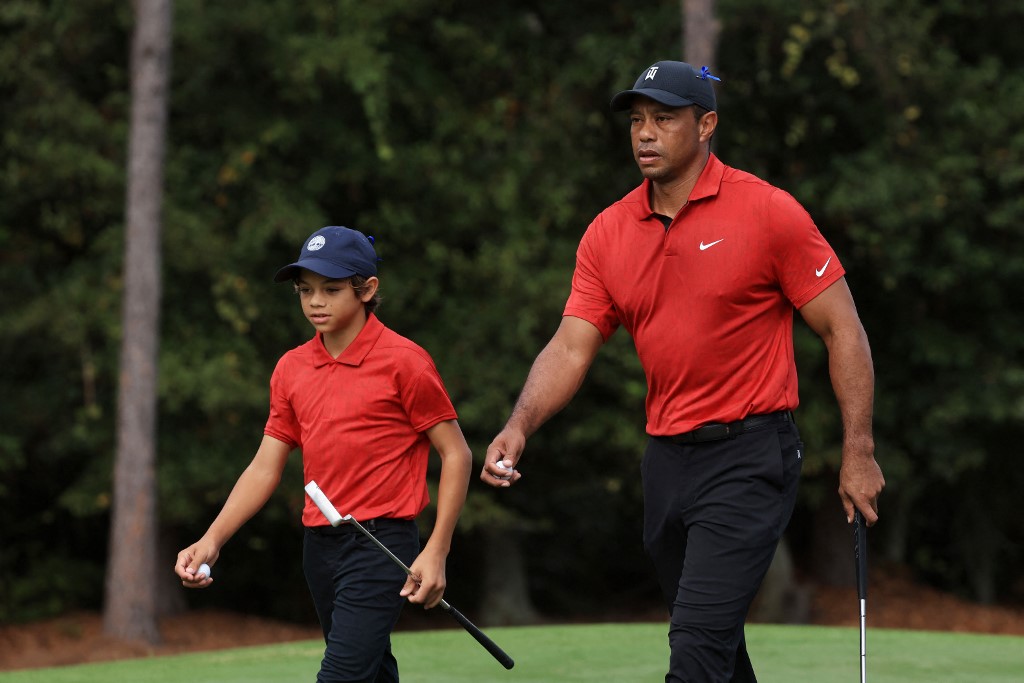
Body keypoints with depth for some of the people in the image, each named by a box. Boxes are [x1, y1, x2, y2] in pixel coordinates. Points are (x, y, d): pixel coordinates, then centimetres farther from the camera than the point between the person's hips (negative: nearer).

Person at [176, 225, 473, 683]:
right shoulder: (291, 369, 10)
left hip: (381, 545, -7)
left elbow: (456, 454, -5)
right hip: (319, 544, 7)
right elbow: (265, 468, 11)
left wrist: (437, 552, -11)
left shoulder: (403, 361, -7)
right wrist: (212, 540, -3)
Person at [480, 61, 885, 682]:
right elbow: (571, 347, 3)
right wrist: (520, 427, -15)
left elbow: (842, 330, -5)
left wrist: (859, 453, -9)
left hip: (750, 453, -6)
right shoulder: (608, 233, 7)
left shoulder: (768, 212, -8)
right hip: (666, 460, 6)